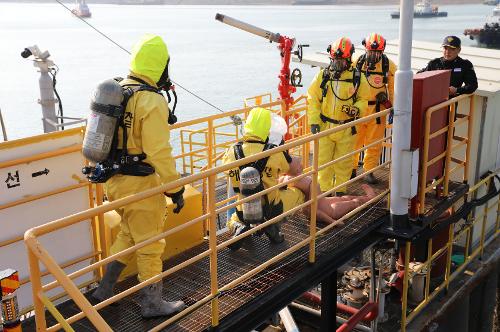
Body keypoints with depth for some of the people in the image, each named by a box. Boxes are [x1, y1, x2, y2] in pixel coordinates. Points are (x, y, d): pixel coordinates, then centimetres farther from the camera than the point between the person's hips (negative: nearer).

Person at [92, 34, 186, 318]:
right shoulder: (152, 102, -21)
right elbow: (159, 153, -23)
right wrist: (176, 189, -14)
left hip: (114, 180, 8)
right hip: (139, 185, -8)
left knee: (129, 233, 27)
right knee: (150, 245, 8)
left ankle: (106, 289, 34)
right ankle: (152, 303, 24)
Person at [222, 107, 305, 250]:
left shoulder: (232, 152, -14)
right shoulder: (274, 152, -19)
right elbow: (287, 168, 2)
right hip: (270, 208, -3)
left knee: (232, 221, 37)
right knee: (298, 193, 24)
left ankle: (238, 228, -1)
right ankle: (273, 225, 3)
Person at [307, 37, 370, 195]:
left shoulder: (357, 77, -1)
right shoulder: (322, 76, 0)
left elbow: (364, 99, 8)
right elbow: (313, 99, 3)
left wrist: (357, 109, -15)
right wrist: (314, 121, -5)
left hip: (346, 128, -1)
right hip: (325, 126, 1)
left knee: (343, 161, 10)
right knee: (323, 160, 6)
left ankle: (340, 190, 26)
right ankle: (324, 190, 20)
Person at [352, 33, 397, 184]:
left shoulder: (389, 65, -3)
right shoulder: (357, 62, -3)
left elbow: (393, 87, 5)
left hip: (377, 109, 0)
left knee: (374, 143, 8)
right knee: (354, 140, 7)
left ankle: (369, 171, 21)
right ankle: (351, 168, 22)